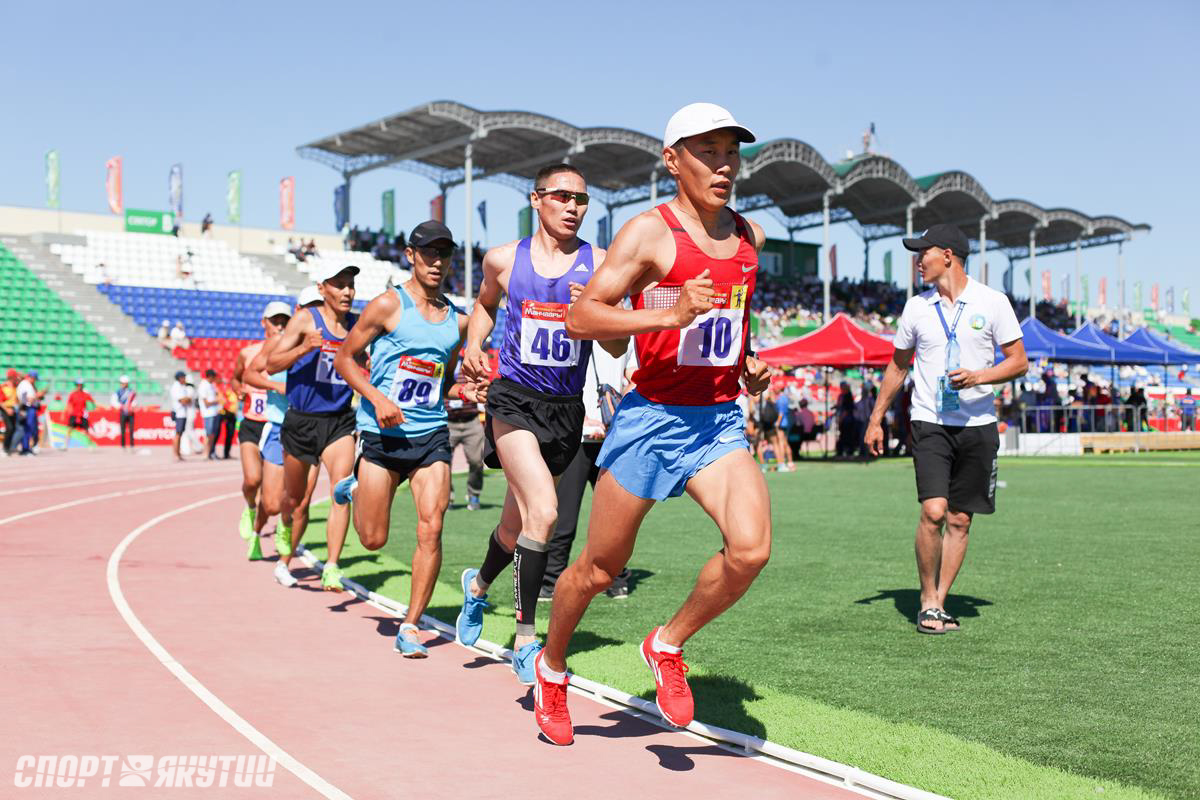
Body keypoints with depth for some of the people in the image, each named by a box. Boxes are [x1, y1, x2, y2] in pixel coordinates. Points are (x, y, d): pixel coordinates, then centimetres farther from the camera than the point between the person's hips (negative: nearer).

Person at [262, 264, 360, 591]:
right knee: (294, 497, 14)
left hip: (339, 421, 2)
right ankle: (284, 561, 38)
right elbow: (270, 364, -15)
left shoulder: (358, 324, 1)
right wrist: (305, 348, -30)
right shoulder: (306, 319, -10)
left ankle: (332, 568, -19)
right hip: (300, 420, -2)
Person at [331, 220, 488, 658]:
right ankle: (354, 488, 38)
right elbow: (345, 358, -1)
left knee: (431, 528, -10)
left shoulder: (458, 320, 11)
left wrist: (463, 391, 5)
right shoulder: (389, 304, -4)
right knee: (374, 539, 4)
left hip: (432, 436, 3)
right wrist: (377, 398, -14)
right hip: (383, 434, -3)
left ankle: (410, 627, 3)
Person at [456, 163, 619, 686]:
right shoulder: (504, 259, 2)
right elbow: (485, 303, 23)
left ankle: (479, 584, 48)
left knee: (517, 527, 16)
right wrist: (473, 346, 5)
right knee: (543, 512, -22)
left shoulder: (600, 264, -2)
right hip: (514, 399, -2)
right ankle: (525, 640, -11)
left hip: (566, 408, 2)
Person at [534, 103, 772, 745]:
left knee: (750, 549, -18)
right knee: (599, 567, 7)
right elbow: (581, 318, -15)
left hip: (720, 421, 5)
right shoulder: (649, 232, -9)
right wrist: (670, 314, -26)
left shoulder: (749, 236, 11)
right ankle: (552, 668, 35)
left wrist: (748, 365, 12)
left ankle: (668, 645, 8)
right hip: (651, 418, -4)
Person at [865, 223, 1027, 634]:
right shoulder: (917, 306, 6)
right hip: (930, 423, 0)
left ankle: (939, 603, 14)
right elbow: (898, 365, 16)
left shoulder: (992, 302, -1)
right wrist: (876, 418, 15)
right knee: (933, 512, -14)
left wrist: (979, 376, -17)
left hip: (978, 425, 0)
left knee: (960, 520, 3)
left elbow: (1019, 361, 1)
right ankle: (928, 602, 1)